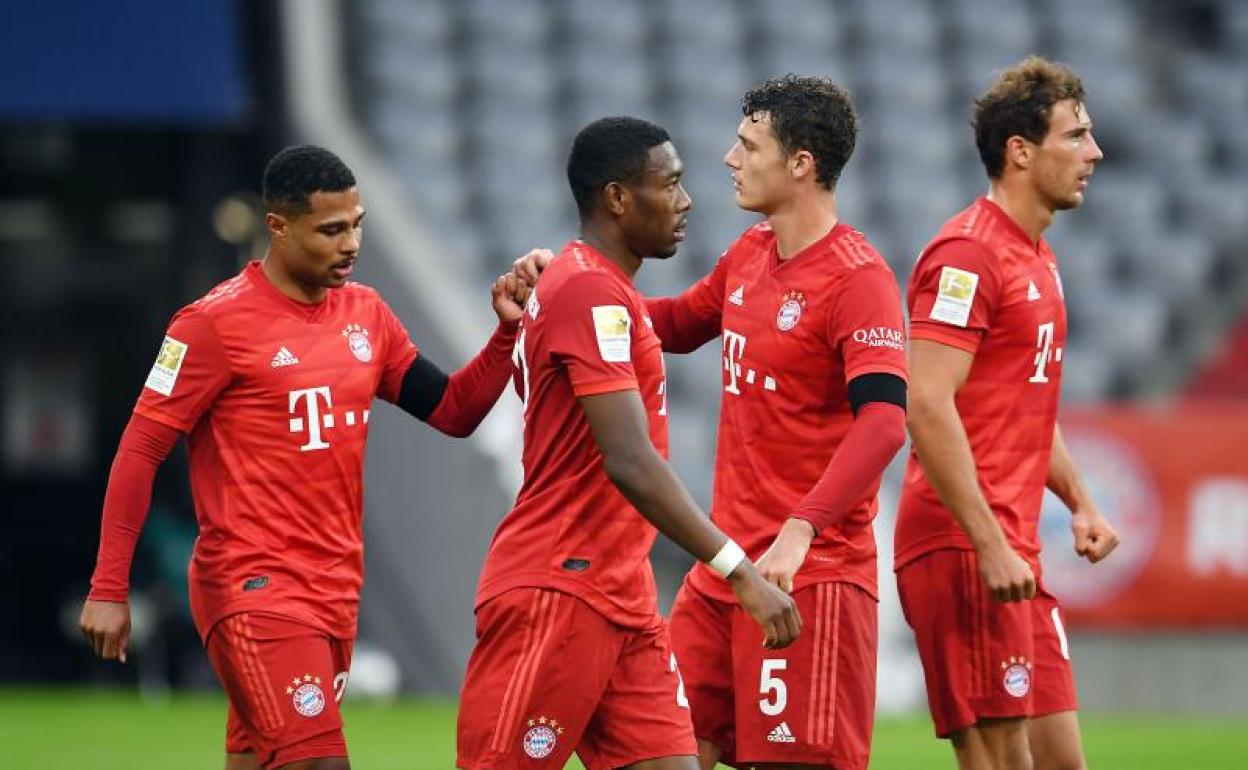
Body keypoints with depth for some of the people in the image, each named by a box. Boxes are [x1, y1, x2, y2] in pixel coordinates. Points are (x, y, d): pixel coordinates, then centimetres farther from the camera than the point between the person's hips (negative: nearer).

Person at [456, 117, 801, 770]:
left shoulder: (595, 286, 17)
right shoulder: (590, 292, -15)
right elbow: (628, 462, -24)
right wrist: (737, 570, -26)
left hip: (621, 599, 10)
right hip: (557, 594, -10)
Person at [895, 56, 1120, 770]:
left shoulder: (1037, 257, 18)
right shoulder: (969, 252, -13)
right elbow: (928, 406, -21)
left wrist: (1079, 501, 16)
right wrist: (990, 545, -23)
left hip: (1012, 549, 10)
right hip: (964, 548, -10)